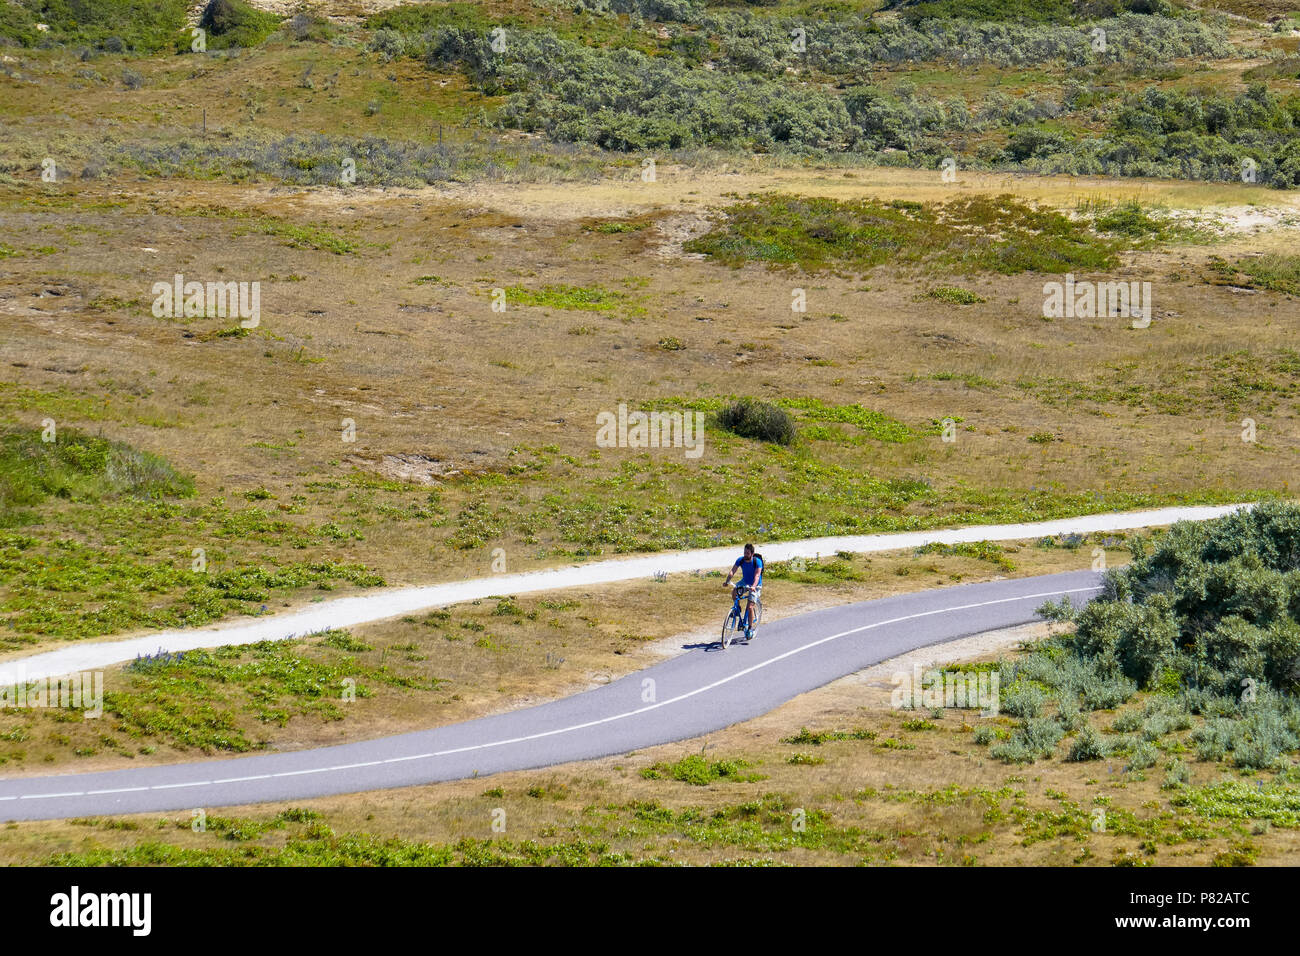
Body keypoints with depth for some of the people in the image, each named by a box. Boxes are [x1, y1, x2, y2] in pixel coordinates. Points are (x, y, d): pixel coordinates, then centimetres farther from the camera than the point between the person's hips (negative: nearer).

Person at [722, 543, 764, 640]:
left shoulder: (757, 561, -23)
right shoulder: (740, 560, -12)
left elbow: (757, 575, -33)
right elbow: (732, 571, -18)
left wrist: (753, 586, -50)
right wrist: (727, 581, -35)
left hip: (755, 585, -4)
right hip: (745, 582, 4)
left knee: (749, 607, -15)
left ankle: (750, 628, -1)